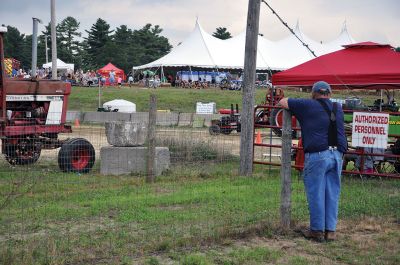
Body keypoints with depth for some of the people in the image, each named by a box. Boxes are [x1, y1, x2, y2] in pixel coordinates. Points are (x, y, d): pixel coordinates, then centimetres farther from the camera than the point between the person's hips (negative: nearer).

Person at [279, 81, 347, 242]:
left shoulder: (308, 106, 2)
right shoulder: (338, 108, 17)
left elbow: (283, 102, 9)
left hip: (317, 155, -5)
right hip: (337, 155, 5)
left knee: (316, 194, 3)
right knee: (332, 194, 9)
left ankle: (317, 230, 8)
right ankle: (331, 230, 13)